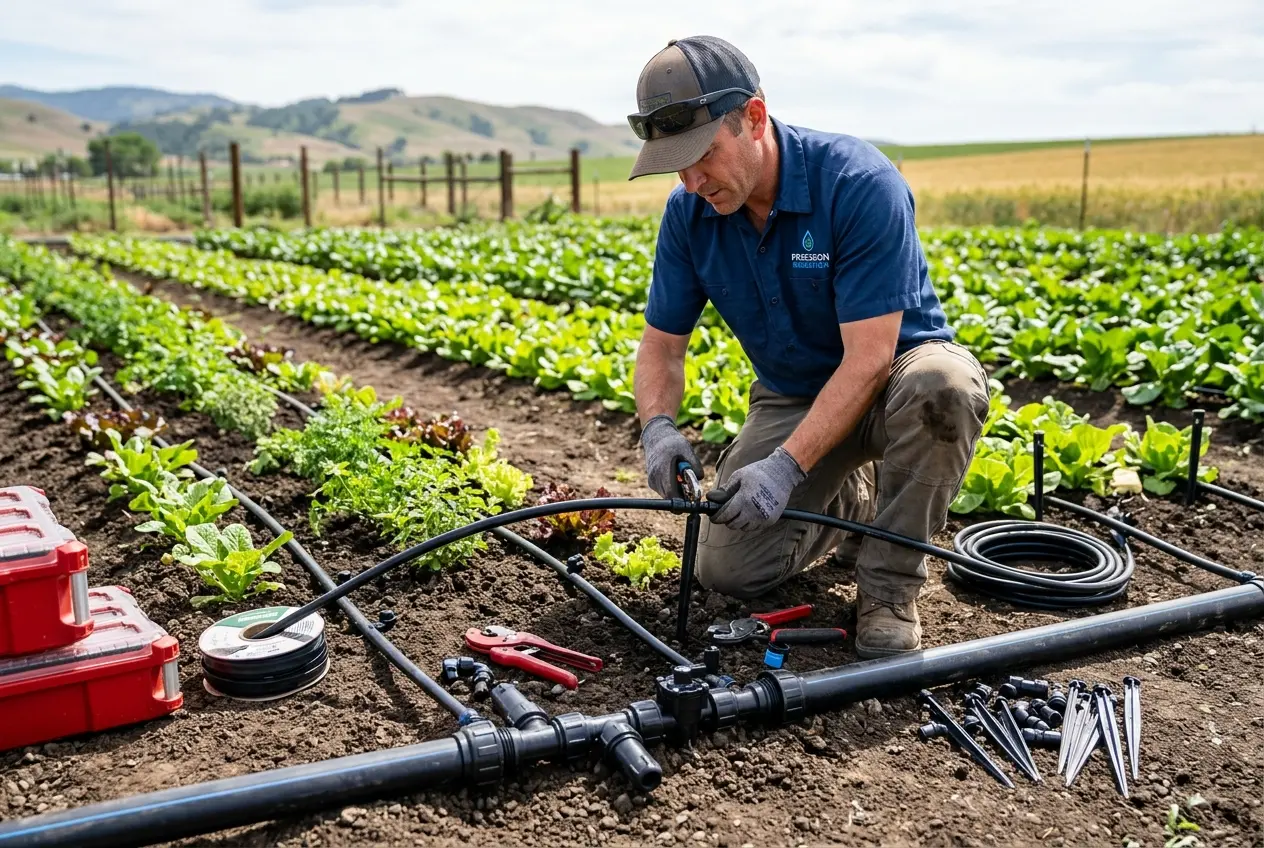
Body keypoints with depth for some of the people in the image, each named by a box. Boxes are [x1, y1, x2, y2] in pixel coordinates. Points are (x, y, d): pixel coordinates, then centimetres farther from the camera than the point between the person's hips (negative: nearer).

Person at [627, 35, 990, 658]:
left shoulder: (859, 182, -28)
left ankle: (888, 583, -18)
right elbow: (662, 343, -3)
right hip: (793, 396, 4)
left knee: (943, 384, -41)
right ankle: (851, 503, 20)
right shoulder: (689, 212, -11)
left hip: (894, 374, -4)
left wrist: (786, 465, -38)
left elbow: (869, 358, -31)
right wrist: (657, 427, -24)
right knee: (727, 570, -11)